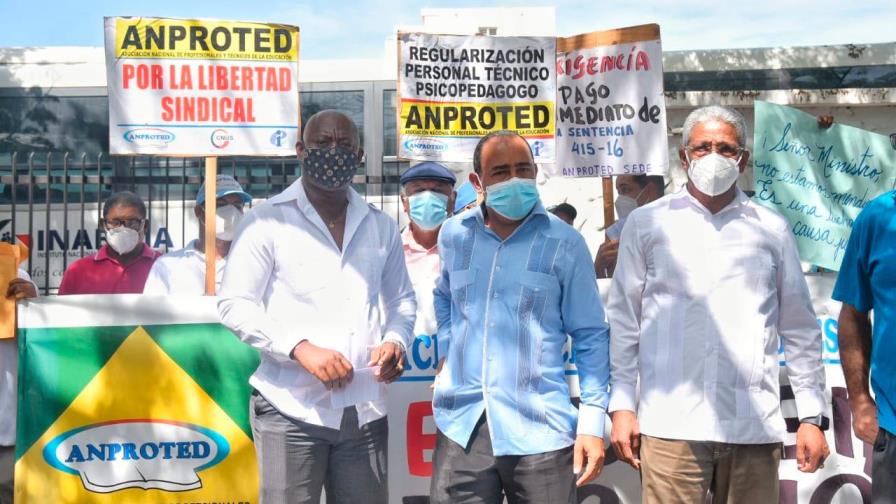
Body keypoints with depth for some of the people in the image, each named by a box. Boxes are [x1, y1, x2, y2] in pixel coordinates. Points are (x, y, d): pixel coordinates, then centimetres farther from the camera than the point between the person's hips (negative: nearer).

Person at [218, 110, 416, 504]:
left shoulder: (381, 227, 14)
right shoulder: (267, 221, -1)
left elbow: (401, 299, 22)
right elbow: (234, 305, -6)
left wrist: (395, 340, -1)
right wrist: (301, 348, -18)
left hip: (364, 411, 4)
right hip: (291, 410, -4)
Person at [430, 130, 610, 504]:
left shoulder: (564, 243, -2)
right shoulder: (453, 234, 7)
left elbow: (590, 335, 0)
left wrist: (592, 420, -6)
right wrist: (447, 353, 11)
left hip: (541, 431, -2)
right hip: (462, 427, 3)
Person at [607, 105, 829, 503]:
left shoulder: (772, 229, 12)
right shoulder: (646, 224, 8)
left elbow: (800, 331, 13)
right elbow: (623, 321, 8)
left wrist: (812, 416, 8)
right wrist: (622, 405, 2)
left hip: (755, 426, 2)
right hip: (671, 425, -1)